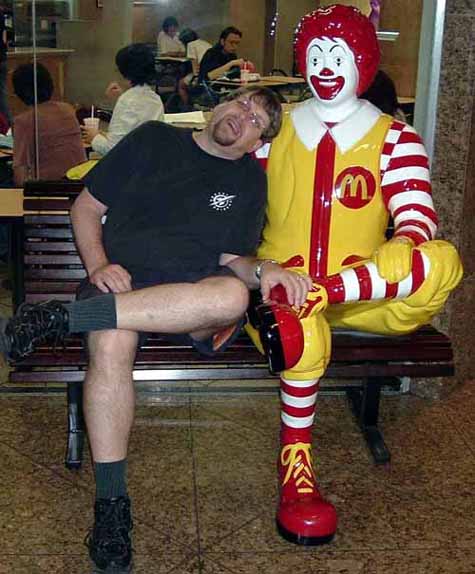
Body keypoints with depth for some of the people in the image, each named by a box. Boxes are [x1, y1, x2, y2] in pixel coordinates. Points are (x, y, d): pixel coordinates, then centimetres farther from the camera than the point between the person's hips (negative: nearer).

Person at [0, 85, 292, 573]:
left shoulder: (249, 180, 17)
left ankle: (57, 318, -34)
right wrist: (98, 265, -5)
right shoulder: (154, 139, 15)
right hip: (121, 282, 0)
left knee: (232, 295, -37)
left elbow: (232, 259, 14)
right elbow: (87, 206, 14)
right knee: (111, 344, -37)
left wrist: (262, 271, -10)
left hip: (190, 296, 1)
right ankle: (111, 503, -27)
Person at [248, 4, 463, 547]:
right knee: (307, 340, -38)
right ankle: (294, 468, -20)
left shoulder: (393, 137, 3)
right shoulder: (273, 130, 9)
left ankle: (302, 301, -37)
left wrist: (394, 258, -30)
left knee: (443, 261, -31)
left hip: (363, 292, 1)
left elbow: (417, 220, -9)